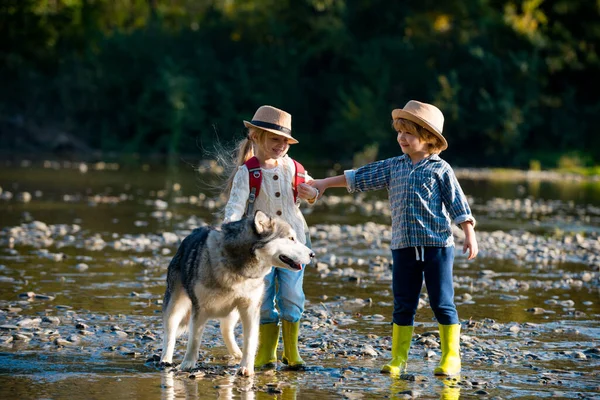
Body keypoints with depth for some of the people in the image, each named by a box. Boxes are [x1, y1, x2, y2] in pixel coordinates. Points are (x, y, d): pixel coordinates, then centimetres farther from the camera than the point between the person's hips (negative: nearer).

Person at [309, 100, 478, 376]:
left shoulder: (440, 169, -1)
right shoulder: (393, 167, 11)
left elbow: (458, 204, -1)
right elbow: (358, 177, 17)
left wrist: (469, 235, -5)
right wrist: (325, 183, 18)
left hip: (437, 244, -4)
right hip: (404, 246, 4)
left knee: (442, 303, -2)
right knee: (403, 305, 7)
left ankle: (451, 358, 5)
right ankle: (398, 358, 13)